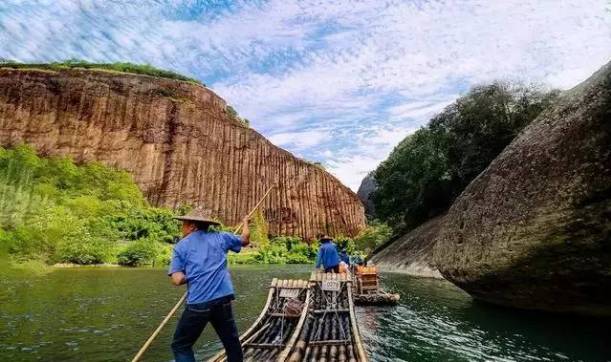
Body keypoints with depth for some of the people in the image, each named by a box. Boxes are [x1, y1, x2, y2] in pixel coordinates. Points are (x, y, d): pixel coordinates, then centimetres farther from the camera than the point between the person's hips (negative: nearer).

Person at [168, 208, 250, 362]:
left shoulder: (181, 246, 4)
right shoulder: (220, 237, 10)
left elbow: (177, 280, -5)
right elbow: (245, 240, 25)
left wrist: (191, 275, 16)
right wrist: (245, 223, 43)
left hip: (198, 303, -3)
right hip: (223, 299, 3)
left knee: (181, 346, 15)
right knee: (231, 341, 19)